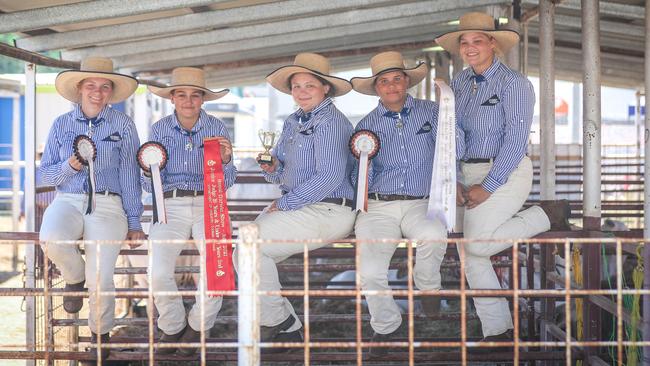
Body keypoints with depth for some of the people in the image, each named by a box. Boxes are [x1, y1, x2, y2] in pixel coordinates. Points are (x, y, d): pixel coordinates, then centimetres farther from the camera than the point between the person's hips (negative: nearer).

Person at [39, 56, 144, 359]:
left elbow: (129, 175, 5)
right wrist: (69, 167, -10)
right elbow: (46, 173, 12)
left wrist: (134, 221, 1)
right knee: (51, 240, -34)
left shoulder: (123, 125, 6)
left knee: (100, 278, -20)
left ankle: (100, 332, 10)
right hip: (67, 200, 2)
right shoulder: (61, 124, 12)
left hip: (107, 204, -2)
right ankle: (75, 276, 2)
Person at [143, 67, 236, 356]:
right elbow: (150, 186, 8)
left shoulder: (217, 128, 6)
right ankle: (172, 326, 7)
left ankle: (198, 325, 2)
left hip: (207, 203, 0)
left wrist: (225, 161, -15)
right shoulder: (159, 129, 8)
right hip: (170, 205, 1)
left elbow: (227, 182, 5)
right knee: (158, 273, -23)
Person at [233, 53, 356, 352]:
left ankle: (276, 321, -3)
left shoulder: (330, 122, -11)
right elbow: (281, 177, 22)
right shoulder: (293, 122, 17)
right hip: (297, 207, 10)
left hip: (326, 211, -9)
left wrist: (284, 204, -17)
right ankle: (287, 329, 7)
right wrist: (271, 167, -2)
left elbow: (330, 177, -22)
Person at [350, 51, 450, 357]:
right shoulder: (366, 125, 10)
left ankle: (428, 285, -2)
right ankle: (386, 326, 10)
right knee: (369, 273, -21)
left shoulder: (430, 112, 8)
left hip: (421, 204, -1)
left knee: (433, 234, -36)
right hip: (379, 208, 1)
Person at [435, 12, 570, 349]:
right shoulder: (460, 83, 10)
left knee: (476, 243, -21)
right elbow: (454, 134, 9)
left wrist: (488, 187, -18)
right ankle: (498, 332, 14)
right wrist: (455, 181, -3)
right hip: (471, 174, 7)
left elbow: (515, 140, -16)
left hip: (507, 172, -7)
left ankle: (548, 215, -1)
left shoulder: (513, 83, -10)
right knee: (470, 254, 3)